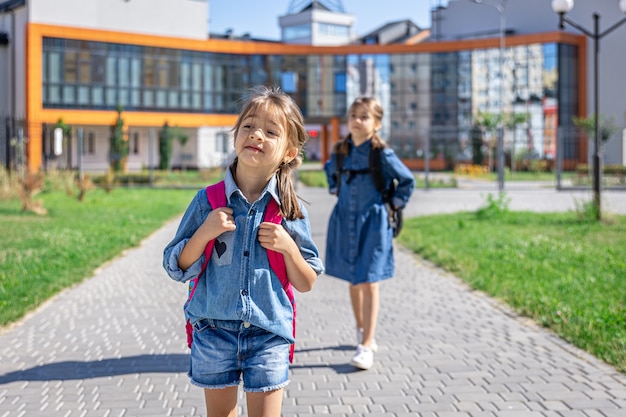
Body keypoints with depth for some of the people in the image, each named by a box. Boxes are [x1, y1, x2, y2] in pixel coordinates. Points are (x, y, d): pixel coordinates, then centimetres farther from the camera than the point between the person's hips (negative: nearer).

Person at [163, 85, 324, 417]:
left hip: (268, 335, 0)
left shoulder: (291, 210, -4)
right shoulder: (208, 201, -4)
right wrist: (204, 232, -17)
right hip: (214, 331, 1)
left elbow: (307, 284, 1)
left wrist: (288, 247, -16)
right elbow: (177, 270, -2)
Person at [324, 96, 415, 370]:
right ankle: (362, 330, 34)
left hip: (373, 224, -5)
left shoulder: (382, 154, -11)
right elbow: (330, 170, 25)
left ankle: (366, 346, -3)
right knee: (353, 281, 15)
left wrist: (395, 204, -1)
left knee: (368, 283, -6)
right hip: (345, 222, 5)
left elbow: (407, 181, 1)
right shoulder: (340, 151, 2)